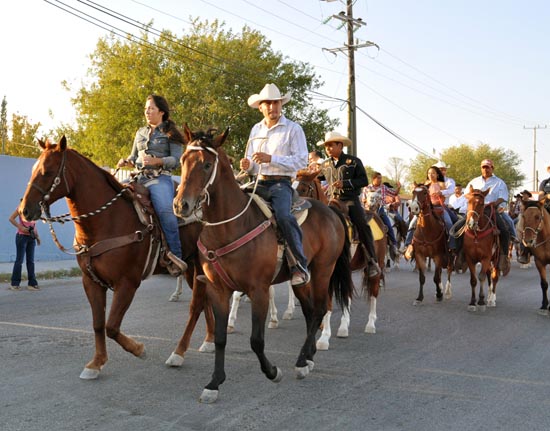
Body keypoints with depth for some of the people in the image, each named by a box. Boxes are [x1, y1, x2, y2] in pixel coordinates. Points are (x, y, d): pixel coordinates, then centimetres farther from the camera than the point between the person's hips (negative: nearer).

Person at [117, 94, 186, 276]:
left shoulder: (170, 133, 6)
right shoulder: (140, 133, 22)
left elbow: (177, 160, -4)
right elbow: (134, 157, 26)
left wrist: (157, 161, -20)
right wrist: (126, 161, 3)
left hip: (160, 179, -6)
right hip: (140, 178, 6)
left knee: (165, 211, -30)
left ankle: (175, 255, -28)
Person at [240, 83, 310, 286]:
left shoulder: (293, 129, 1)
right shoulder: (256, 129, 18)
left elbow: (301, 160, -9)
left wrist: (271, 159, -18)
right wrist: (247, 165, -2)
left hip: (281, 183, -6)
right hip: (260, 183, 6)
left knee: (282, 215, -32)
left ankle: (299, 265, -24)